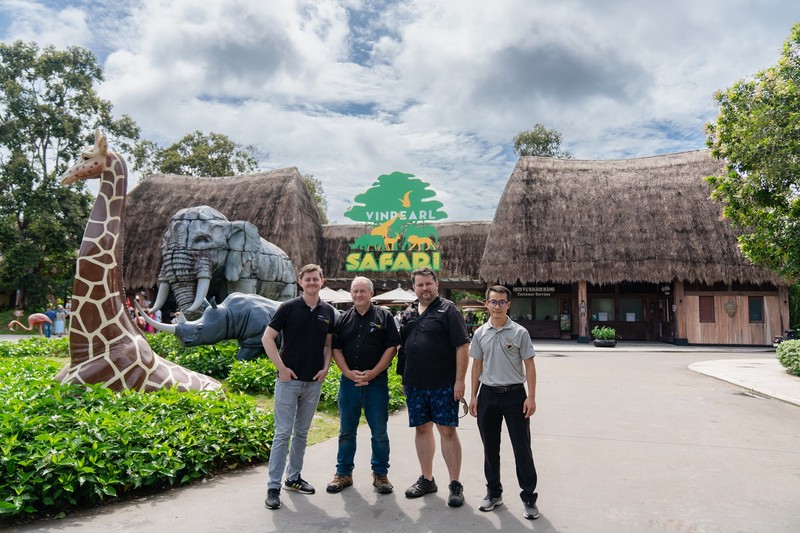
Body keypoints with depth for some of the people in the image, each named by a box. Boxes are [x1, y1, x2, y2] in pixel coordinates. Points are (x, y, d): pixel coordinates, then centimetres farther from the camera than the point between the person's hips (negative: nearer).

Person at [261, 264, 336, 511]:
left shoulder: (328, 311, 5)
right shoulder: (288, 307, -8)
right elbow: (267, 338, -7)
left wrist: (326, 368, -1)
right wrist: (281, 367, -12)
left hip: (314, 382, 4)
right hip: (289, 380, -4)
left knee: (301, 433, 15)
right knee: (283, 433, -2)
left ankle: (293, 478, 29)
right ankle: (273, 487, 6)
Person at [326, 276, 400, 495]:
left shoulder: (384, 317, 1)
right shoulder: (343, 319, 9)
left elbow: (391, 348, -5)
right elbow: (336, 349, 6)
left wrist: (372, 373, -13)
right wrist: (349, 373, -9)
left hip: (376, 382, -2)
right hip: (348, 381, 3)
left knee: (379, 433, 6)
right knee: (346, 431, 11)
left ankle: (380, 474, 21)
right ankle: (344, 474, 24)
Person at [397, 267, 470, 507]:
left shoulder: (448, 310, -5)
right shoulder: (408, 313, 12)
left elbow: (462, 346, -10)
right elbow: (401, 346, 19)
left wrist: (460, 380, -15)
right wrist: (404, 378, 14)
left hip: (443, 384, -5)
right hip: (414, 384, 6)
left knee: (447, 431, -1)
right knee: (421, 429, 13)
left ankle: (455, 485, 11)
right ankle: (426, 479, 27)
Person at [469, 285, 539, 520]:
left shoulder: (519, 332, -5)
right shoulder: (480, 333, 4)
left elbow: (529, 365, -3)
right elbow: (477, 366, 9)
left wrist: (531, 397, -9)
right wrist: (473, 396, 7)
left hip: (514, 394, -3)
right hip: (488, 395, 3)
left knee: (522, 448, 2)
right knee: (490, 447, 13)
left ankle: (529, 497, 16)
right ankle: (494, 492, 29)